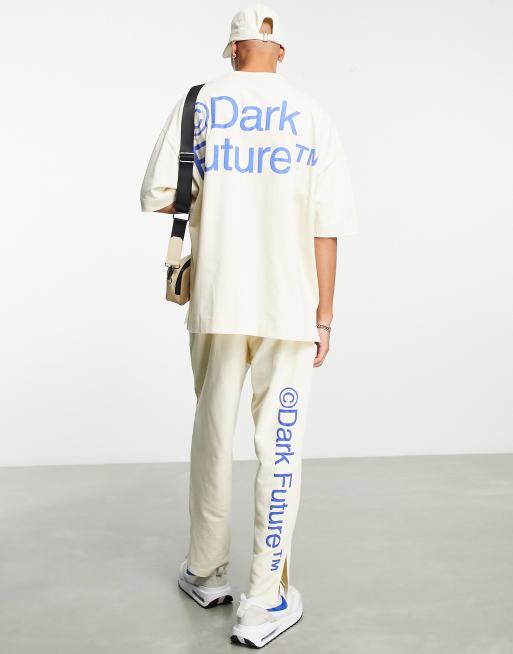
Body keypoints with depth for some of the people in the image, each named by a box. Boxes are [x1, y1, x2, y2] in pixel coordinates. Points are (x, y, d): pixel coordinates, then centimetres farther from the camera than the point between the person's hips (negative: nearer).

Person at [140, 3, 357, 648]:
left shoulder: (198, 102, 4)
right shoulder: (312, 116, 3)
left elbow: (156, 196, -1)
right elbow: (326, 224, -3)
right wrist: (324, 316, 1)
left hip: (216, 303, 1)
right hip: (289, 305, -1)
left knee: (212, 436, 14)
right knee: (279, 448, 3)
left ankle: (205, 573, 28)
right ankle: (264, 601, 8)